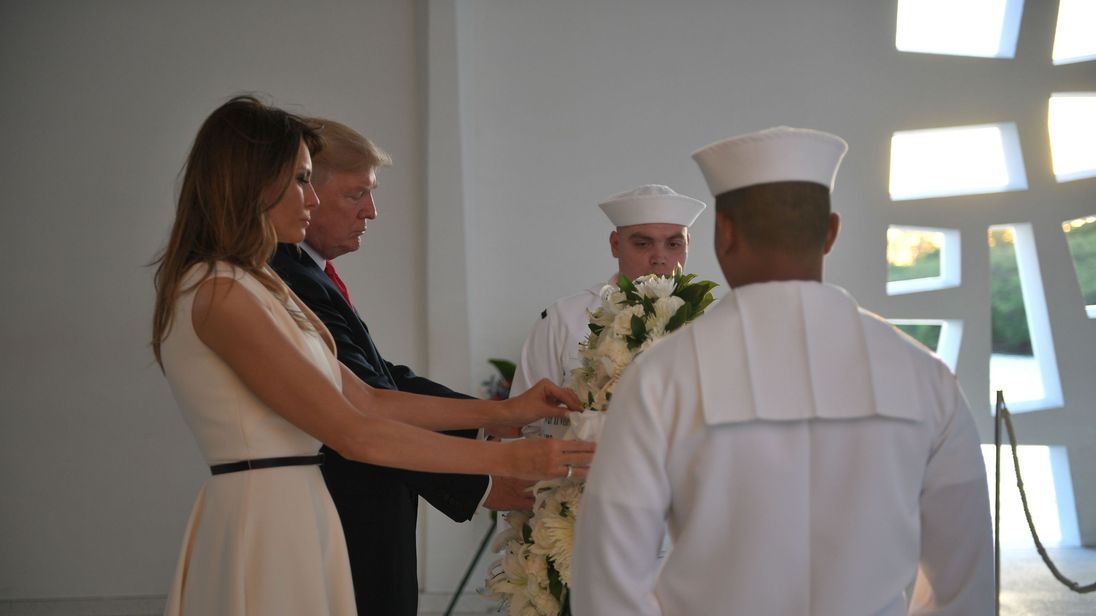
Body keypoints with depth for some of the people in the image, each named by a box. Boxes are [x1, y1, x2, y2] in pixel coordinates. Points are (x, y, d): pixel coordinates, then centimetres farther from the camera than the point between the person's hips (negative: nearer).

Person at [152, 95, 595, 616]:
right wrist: (510, 460, -16)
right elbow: (352, 433, -20)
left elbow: (365, 400, 9)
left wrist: (506, 411, 6)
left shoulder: (256, 285, 13)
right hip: (266, 523, -9)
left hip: (293, 516, 9)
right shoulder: (220, 293, -17)